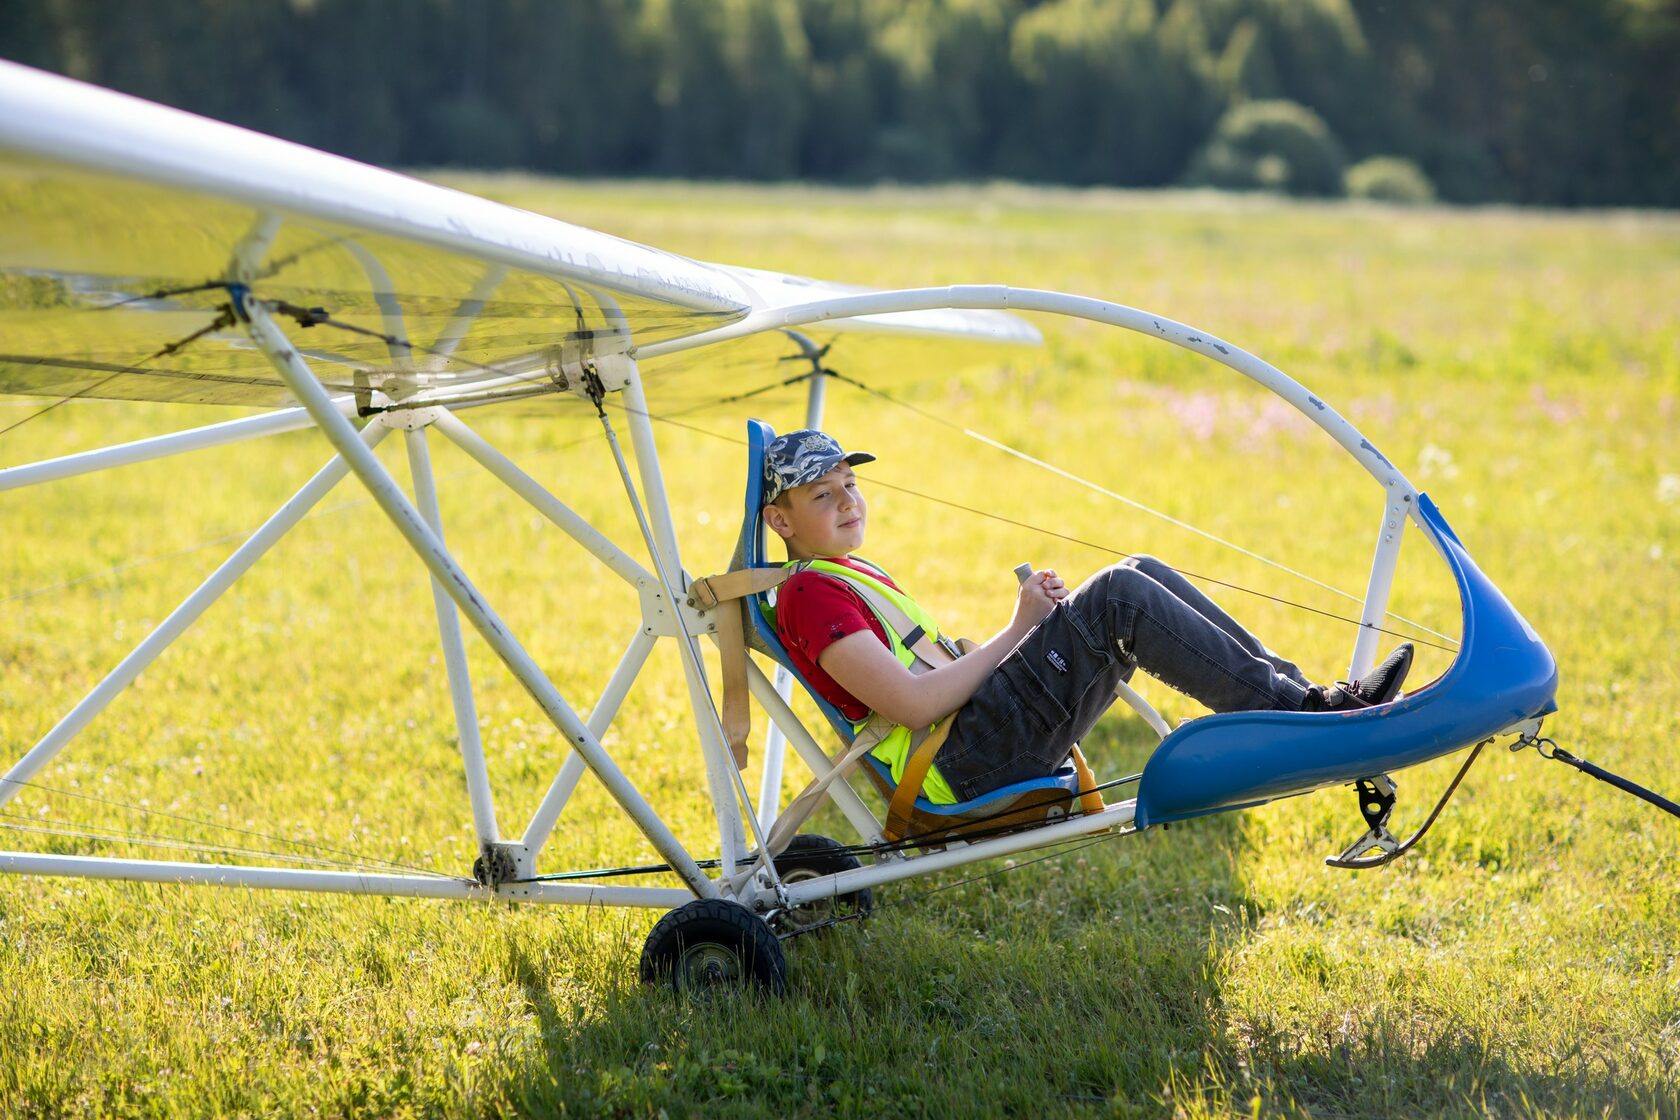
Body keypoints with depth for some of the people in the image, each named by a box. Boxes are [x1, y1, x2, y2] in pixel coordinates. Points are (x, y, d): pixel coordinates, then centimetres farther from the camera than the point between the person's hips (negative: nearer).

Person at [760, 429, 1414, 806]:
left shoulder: (852, 575, 27)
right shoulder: (809, 595, -7)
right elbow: (912, 705, -18)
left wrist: (1032, 622, 7)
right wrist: (1016, 631, -9)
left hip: (990, 743, 9)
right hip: (966, 763, -9)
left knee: (1143, 574, -1)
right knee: (1118, 595, -21)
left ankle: (1299, 690, -6)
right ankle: (1303, 713, -19)